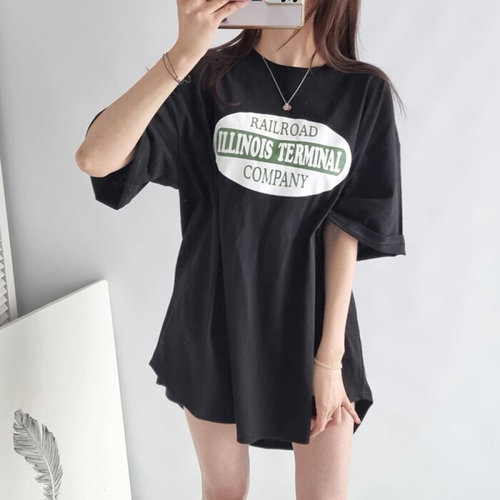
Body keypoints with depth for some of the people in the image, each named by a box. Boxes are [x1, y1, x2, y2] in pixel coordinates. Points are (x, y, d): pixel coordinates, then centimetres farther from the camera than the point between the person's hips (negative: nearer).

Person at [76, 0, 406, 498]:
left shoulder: (365, 92, -6)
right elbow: (95, 159, -20)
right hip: (214, 325, 1)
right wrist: (183, 54, -29)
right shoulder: (207, 78, -7)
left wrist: (330, 355, -9)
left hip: (313, 328, 0)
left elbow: (347, 229, -7)